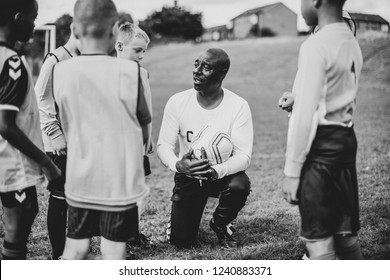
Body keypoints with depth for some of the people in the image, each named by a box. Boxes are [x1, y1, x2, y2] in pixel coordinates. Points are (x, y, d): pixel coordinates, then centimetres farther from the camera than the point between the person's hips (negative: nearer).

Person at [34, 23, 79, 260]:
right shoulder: (55, 60, -10)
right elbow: (42, 101, -14)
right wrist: (56, 135, -17)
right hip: (61, 145, -6)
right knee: (60, 199, 3)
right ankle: (58, 254, 14)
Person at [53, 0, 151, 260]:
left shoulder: (61, 71, -6)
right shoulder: (128, 70, -14)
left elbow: (66, 126, 4)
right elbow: (144, 130, -3)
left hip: (79, 179, 3)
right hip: (120, 180, -3)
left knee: (75, 248, 16)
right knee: (114, 250, 8)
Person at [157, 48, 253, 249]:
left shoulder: (238, 106, -17)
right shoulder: (177, 102, -12)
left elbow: (244, 155, -19)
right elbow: (163, 145, -10)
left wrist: (218, 171, -40)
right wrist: (176, 165, -33)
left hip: (224, 174, 0)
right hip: (188, 176, 1)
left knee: (240, 185, -36)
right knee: (181, 242, -11)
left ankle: (220, 223, -1)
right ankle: (179, 220, 30)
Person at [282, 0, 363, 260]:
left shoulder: (316, 45, -15)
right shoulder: (352, 43, 11)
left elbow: (306, 114, -18)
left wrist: (292, 170, -14)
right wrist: (296, 99, 20)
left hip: (321, 144, -8)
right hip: (346, 139, 8)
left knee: (318, 237, -1)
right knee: (346, 232, 13)